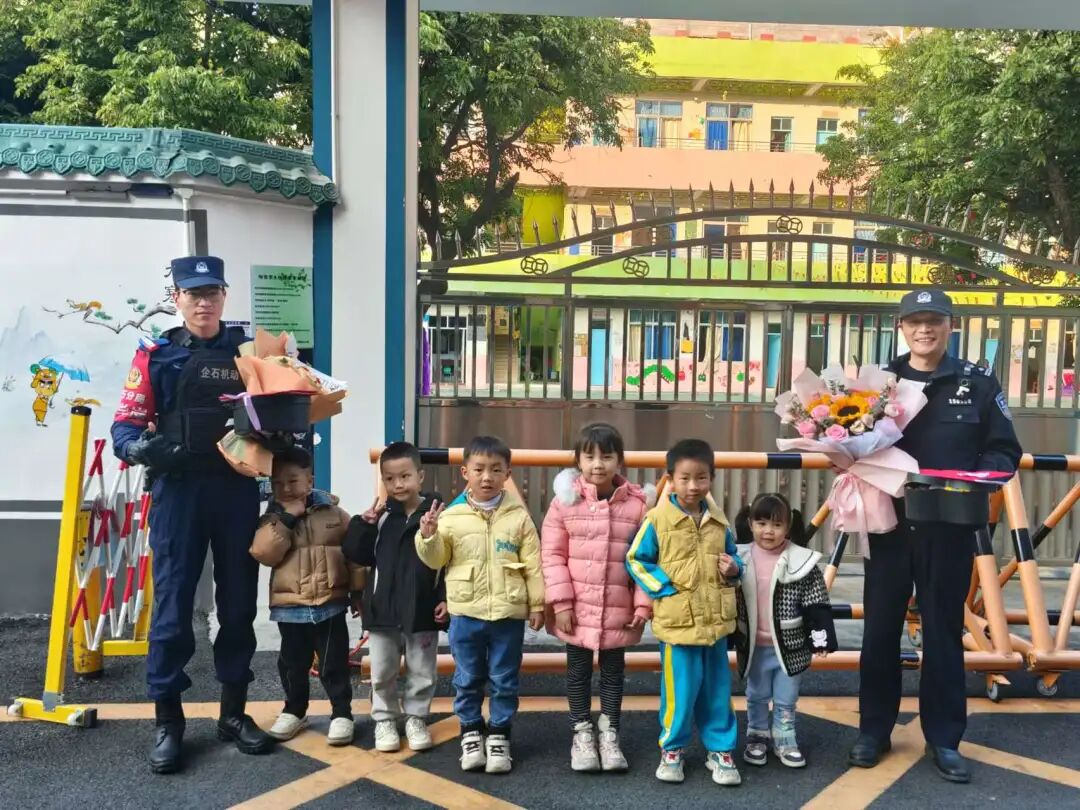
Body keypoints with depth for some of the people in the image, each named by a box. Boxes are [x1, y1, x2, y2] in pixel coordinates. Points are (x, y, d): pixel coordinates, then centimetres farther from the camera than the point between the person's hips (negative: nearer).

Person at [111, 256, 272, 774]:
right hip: (179, 488, -2)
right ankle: (167, 721, 13)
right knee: (172, 603, -1)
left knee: (239, 601, 8)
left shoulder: (249, 352, 11)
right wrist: (140, 446, -22)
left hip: (238, 490, 3)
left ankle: (234, 712, 22)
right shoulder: (155, 355, 4)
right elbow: (126, 423, -1)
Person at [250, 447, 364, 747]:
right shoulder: (273, 519, 0)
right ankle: (294, 711, 34)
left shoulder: (334, 514, -2)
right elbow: (263, 553, -17)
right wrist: (286, 517, -20)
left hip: (330, 605, -1)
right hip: (289, 608, 2)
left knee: (334, 665, 5)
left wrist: (358, 591, 2)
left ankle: (342, 713, 19)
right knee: (292, 665, 14)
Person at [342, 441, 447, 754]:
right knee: (382, 673, 14)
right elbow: (356, 554, -1)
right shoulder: (380, 515, -1)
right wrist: (364, 524, -14)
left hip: (423, 610, -2)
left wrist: (446, 599, -10)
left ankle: (416, 718, 30)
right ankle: (384, 719, 31)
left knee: (422, 672, 13)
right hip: (383, 609, 2)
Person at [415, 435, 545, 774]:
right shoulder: (451, 515, -3)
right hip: (465, 613, 1)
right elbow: (435, 560, 4)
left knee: (504, 680, 10)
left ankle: (499, 735, 25)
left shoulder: (519, 516, -2)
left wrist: (537, 604, 2)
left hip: (509, 613, 0)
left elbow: (533, 565, 2)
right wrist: (428, 536, -15)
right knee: (468, 679, 13)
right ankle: (471, 733, 29)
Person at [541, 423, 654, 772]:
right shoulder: (566, 500, -8)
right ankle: (582, 733, 29)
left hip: (618, 611, 0)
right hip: (577, 608, 0)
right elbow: (552, 554, -6)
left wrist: (643, 605, -6)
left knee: (613, 672, 15)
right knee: (578, 671, 14)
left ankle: (609, 734, 30)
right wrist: (560, 602, -10)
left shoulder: (637, 503, -7)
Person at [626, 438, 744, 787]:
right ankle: (671, 750, 25)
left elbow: (732, 554, 18)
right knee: (680, 689, 5)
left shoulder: (719, 520, 2)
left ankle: (720, 750, 30)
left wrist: (734, 568, -4)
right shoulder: (657, 519, -11)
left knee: (717, 688, 14)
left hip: (715, 619, 4)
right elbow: (636, 560, -4)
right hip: (678, 621, -4)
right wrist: (664, 588, -12)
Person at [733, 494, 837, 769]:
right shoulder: (740, 559, -7)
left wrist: (821, 639, -9)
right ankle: (757, 738, 34)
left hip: (790, 645, -1)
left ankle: (785, 741, 30)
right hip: (754, 647, 2)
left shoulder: (802, 561, -12)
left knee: (786, 700, 12)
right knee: (756, 697, 17)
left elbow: (816, 605, -7)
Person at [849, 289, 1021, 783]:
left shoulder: (978, 382, 2)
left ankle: (943, 739, 24)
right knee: (880, 629, 8)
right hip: (889, 524, 1)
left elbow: (1004, 450, 3)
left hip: (950, 528, -1)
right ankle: (874, 730, 23)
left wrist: (980, 478, -16)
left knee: (943, 632, 10)